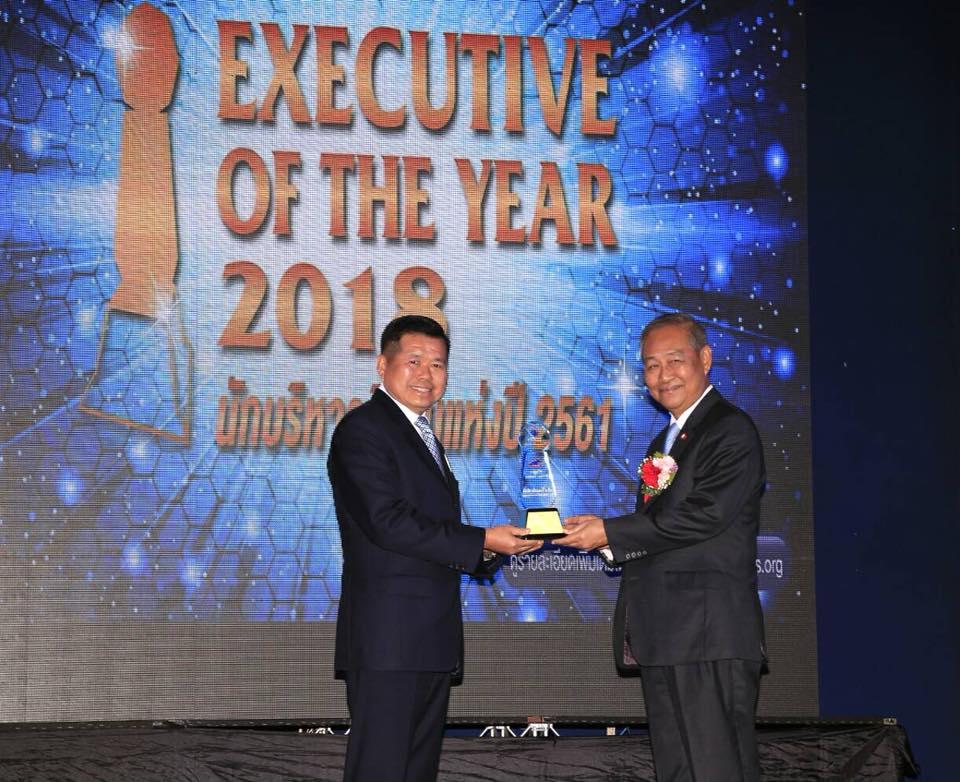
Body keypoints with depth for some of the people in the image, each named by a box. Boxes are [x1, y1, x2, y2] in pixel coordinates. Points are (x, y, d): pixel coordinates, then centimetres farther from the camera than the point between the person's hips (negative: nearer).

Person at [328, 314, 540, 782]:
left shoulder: (420, 435, 22)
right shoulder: (362, 429, -9)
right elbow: (388, 521, -20)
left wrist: (486, 550, 10)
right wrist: (481, 542, -18)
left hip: (430, 639, 10)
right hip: (388, 638, -10)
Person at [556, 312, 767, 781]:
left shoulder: (731, 430, -5)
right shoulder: (664, 443, 24)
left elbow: (705, 514, -17)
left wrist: (611, 532, -13)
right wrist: (601, 536, 3)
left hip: (711, 636, -9)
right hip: (664, 637, 9)